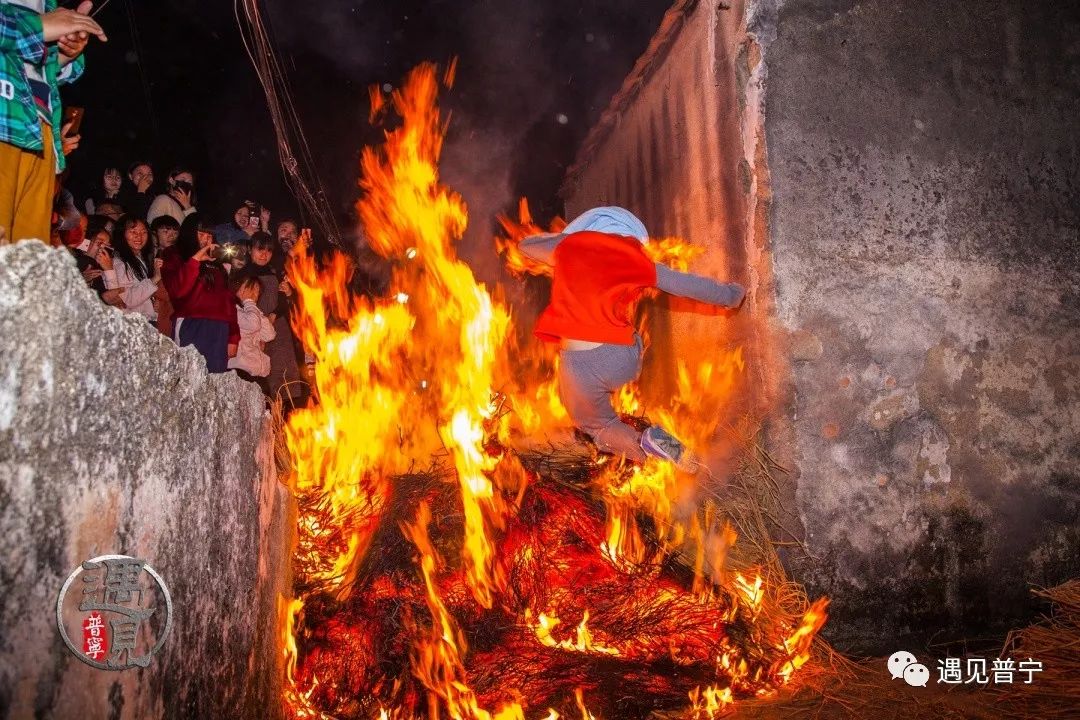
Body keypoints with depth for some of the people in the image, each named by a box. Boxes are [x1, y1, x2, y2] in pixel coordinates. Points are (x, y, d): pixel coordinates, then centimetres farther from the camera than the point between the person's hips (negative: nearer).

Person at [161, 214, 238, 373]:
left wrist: (233, 337, 12)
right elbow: (177, 290, -9)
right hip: (191, 326, -4)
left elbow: (227, 298, 18)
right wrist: (196, 259, -11)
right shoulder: (174, 256, 10)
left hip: (220, 330, 5)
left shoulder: (216, 263, 24)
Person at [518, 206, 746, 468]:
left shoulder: (568, 246, 7)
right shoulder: (636, 261, 8)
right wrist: (729, 295, 33)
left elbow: (526, 245, 25)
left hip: (581, 366, -2)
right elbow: (690, 285, 16)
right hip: (625, 361, 2)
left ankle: (647, 445, -6)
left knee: (594, 424, 21)